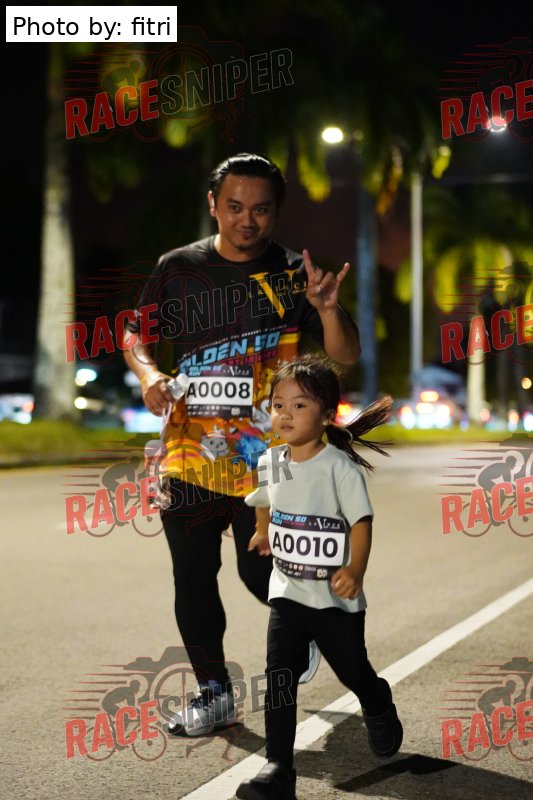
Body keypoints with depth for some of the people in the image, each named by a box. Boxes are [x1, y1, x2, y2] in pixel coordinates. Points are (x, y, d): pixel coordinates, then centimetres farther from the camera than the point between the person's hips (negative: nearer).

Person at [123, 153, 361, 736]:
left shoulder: (294, 274, 1)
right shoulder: (178, 268, 5)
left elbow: (345, 358, -2)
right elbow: (136, 335, 14)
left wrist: (327, 309, -22)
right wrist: (148, 373, -7)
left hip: (266, 456, -2)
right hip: (190, 452, 3)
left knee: (260, 571, -5)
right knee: (192, 578, 7)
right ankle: (214, 692, 23)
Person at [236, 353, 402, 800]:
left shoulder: (339, 466, -17)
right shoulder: (270, 463, -1)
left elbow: (362, 521, -20)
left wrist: (355, 570, -33)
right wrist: (264, 532, 32)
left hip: (336, 598, -3)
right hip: (288, 593, 3)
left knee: (353, 672, 15)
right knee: (279, 675, -10)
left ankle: (380, 710, 49)